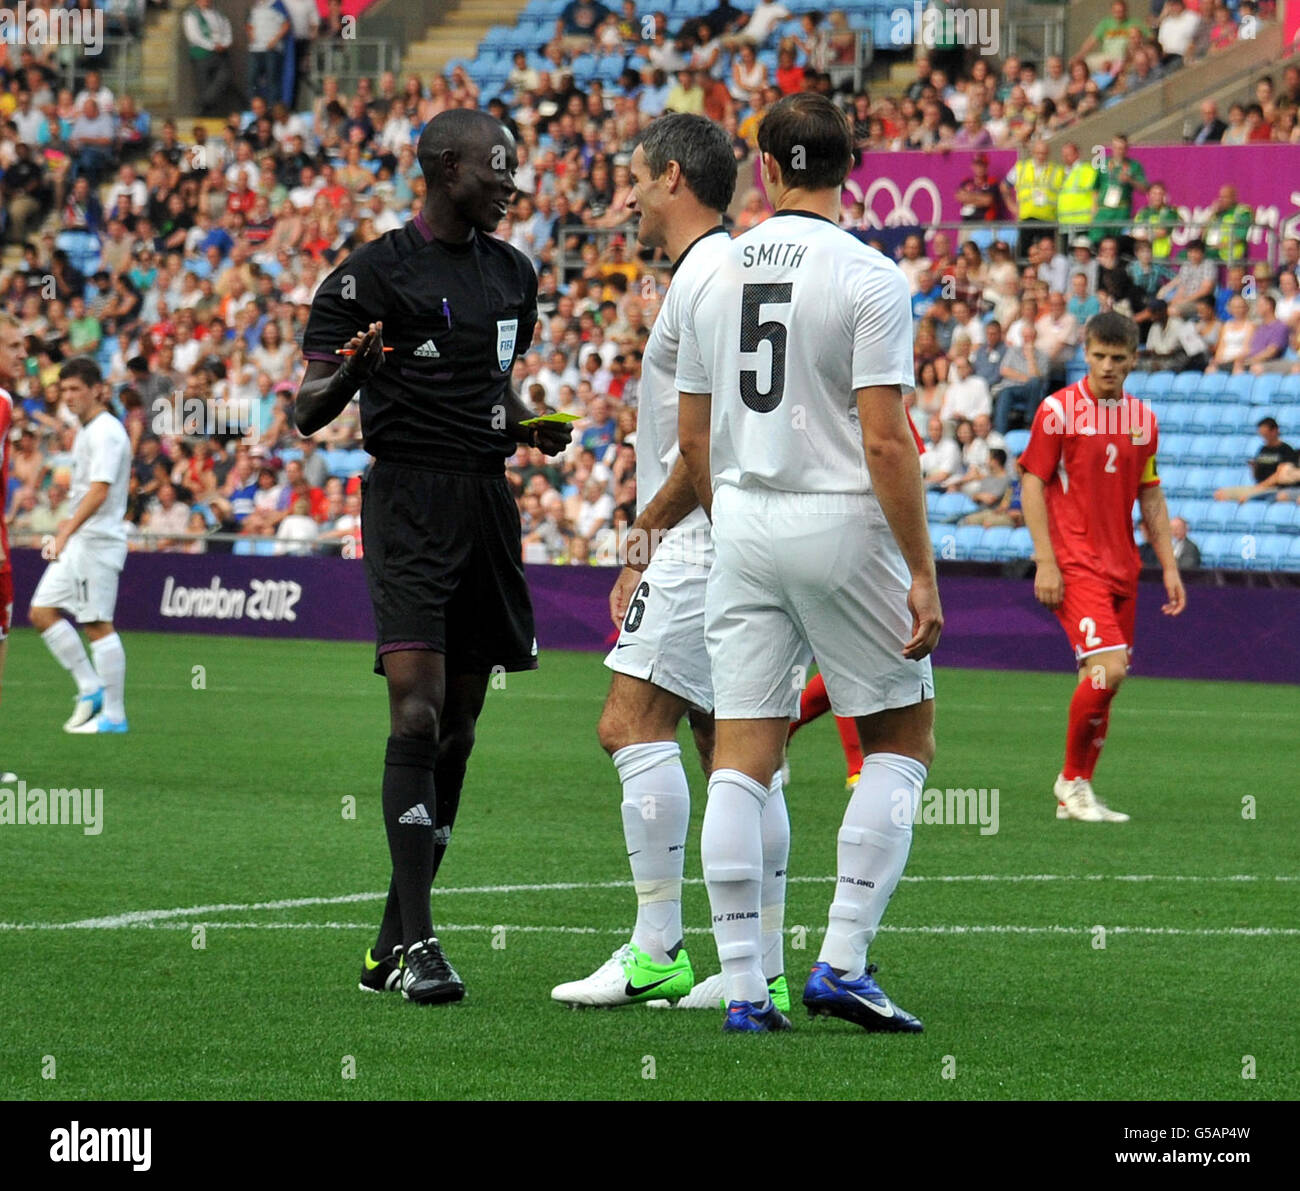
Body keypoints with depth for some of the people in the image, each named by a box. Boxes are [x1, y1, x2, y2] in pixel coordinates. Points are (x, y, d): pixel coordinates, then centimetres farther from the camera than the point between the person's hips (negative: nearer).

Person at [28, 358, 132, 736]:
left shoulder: (106, 432, -14)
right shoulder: (87, 431, 16)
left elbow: (99, 492, -22)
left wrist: (67, 532, -25)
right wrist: (67, 527, 22)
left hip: (97, 541, -10)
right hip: (77, 543, 10)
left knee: (98, 625, -7)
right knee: (41, 612, 7)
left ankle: (113, 715, -4)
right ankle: (90, 688, 11)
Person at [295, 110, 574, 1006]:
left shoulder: (513, 273, 15)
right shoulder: (372, 274, -6)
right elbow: (309, 412, -5)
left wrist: (531, 426, 8)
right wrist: (350, 372, -26)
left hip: (488, 496, 7)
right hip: (410, 500, -7)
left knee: (460, 722, 7)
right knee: (418, 714, -16)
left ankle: (392, 940, 14)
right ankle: (416, 944, -17)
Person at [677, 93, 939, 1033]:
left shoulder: (716, 274, 6)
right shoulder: (869, 278, -10)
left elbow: (694, 437, 12)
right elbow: (885, 441, -15)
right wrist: (921, 574, -11)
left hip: (742, 528, 5)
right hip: (842, 526, -5)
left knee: (742, 757, 4)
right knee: (902, 740, 9)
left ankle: (743, 985, 1)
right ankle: (841, 964, 0)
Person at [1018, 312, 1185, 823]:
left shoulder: (1143, 417, 11)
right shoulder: (1058, 409, -5)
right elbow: (1032, 484, -6)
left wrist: (1169, 566, 12)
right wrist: (1046, 561, -13)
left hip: (1122, 565, 6)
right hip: (1074, 564, -6)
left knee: (1101, 682, 5)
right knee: (1107, 669, -18)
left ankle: (1076, 795, 14)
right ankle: (1072, 780, -1)